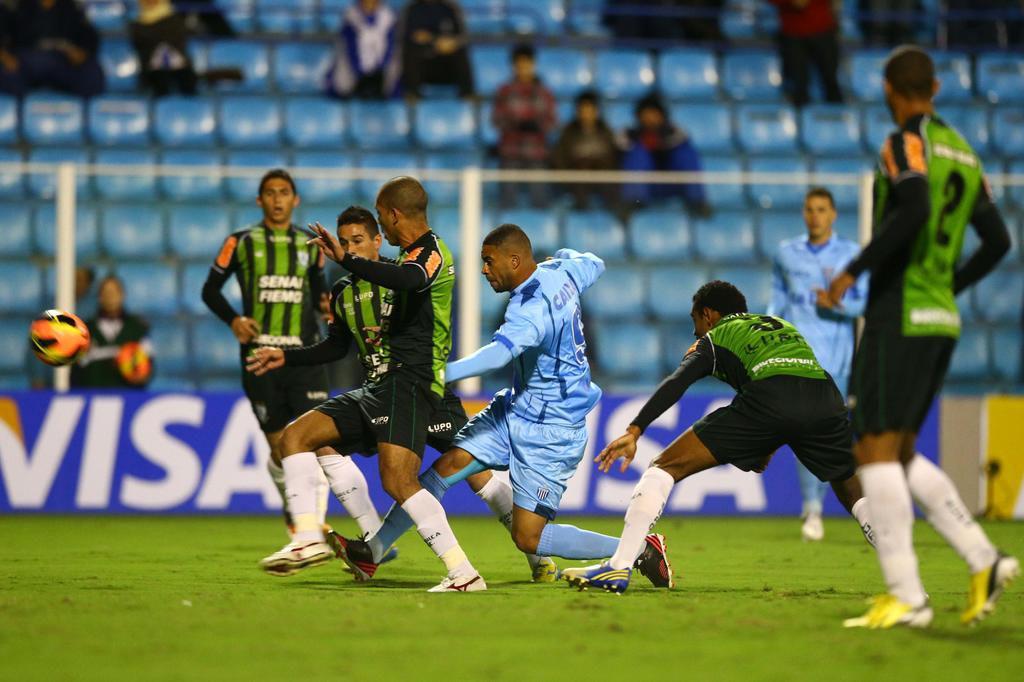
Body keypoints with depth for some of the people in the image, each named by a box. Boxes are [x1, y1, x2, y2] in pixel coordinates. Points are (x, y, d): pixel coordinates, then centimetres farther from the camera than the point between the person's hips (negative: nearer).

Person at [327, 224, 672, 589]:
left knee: (528, 538, -7)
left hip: (551, 432, -10)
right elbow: (594, 265, 23)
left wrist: (439, 374, -51)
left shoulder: (533, 307, -28)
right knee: (449, 464, -2)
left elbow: (499, 353, -45)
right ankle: (373, 548, -1)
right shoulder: (562, 272, -1)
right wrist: (565, 255, 42)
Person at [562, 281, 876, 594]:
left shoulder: (711, 340, 23)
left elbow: (676, 383, 5)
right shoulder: (783, 326, 39)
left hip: (768, 400, -4)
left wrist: (633, 431, -5)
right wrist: (769, 447, 43)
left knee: (666, 466, 6)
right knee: (854, 495, 27)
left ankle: (618, 568, -4)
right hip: (827, 399, 4)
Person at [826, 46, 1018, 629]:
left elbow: (913, 210, -27)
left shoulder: (906, 143, -9)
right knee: (899, 454, 15)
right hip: (942, 321, 8)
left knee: (877, 450, -6)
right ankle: (985, 561, 5)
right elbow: (998, 241, 18)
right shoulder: (961, 152, 16)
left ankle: (907, 597, -11)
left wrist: (853, 271, -19)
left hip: (899, 319, -8)